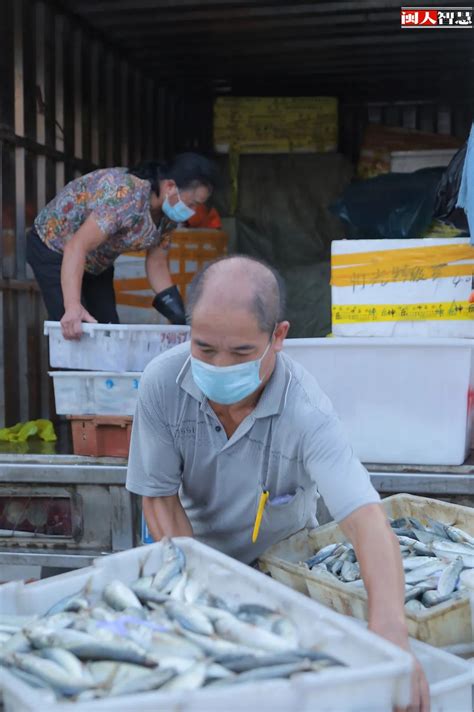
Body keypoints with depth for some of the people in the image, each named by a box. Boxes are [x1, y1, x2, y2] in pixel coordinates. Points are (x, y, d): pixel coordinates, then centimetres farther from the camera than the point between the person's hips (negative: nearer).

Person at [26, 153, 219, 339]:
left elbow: (157, 263, -3)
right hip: (53, 248, -8)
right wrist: (72, 306, -55)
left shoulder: (168, 213, -12)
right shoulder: (126, 195, -37)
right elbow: (77, 246, -43)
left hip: (96, 262, 8)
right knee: (72, 331, -17)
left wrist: (179, 319, -13)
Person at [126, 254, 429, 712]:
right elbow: (160, 497, -12)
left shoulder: (305, 411, -31)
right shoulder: (162, 384, -22)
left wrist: (390, 635, -57)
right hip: (198, 550, 2)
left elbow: (365, 518, -42)